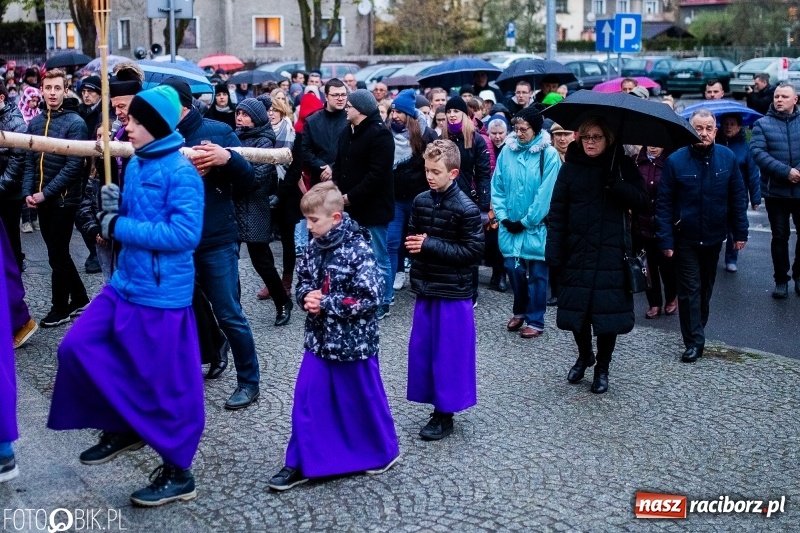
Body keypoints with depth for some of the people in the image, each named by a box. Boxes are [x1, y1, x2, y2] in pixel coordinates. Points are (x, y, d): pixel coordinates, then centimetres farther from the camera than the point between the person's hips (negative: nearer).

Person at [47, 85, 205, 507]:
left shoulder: (181, 172, -16)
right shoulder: (135, 165, 9)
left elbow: (184, 234, -25)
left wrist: (119, 227, -19)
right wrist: (113, 210, -3)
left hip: (161, 295, -9)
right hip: (125, 283, 9)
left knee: (167, 384, 1)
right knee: (77, 346, 6)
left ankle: (178, 474, 18)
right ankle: (121, 428, 26)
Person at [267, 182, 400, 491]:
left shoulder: (358, 250, -19)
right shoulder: (314, 248, 3)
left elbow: (370, 298, -22)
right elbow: (302, 281, 15)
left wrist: (326, 302, -21)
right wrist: (307, 296, -9)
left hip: (353, 342, -6)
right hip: (319, 339, 7)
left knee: (364, 400, 10)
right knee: (307, 400, 7)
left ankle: (384, 452, 31)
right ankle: (301, 463, 18)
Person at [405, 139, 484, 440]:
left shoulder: (466, 209, -14)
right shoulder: (421, 202, 4)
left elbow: (473, 251, -16)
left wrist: (430, 245, -18)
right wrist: (414, 245, -6)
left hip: (453, 293, -6)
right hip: (425, 290, 6)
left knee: (449, 354, 2)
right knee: (422, 350, 11)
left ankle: (445, 415, 15)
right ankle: (438, 407, 26)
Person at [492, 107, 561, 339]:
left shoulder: (549, 154, -11)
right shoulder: (507, 150, 1)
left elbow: (546, 193, -13)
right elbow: (497, 186, 5)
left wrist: (526, 221, -11)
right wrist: (503, 216, -4)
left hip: (536, 226, -4)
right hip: (510, 226, 4)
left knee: (536, 275, 4)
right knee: (514, 269, 10)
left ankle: (535, 321, 15)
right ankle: (520, 312, 32)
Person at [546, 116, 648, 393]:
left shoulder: (623, 166, 3)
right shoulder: (571, 168, 3)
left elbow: (641, 201, -8)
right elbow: (556, 214, -1)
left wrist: (615, 184, -23)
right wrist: (554, 255, -8)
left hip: (611, 255, -1)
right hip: (577, 254, 1)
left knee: (608, 311, 2)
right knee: (576, 309, 6)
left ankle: (602, 368, 20)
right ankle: (584, 356, 33)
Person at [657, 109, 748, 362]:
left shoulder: (727, 158, -4)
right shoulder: (675, 161, -12)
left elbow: (738, 197, 2)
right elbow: (664, 204, -11)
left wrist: (740, 232, -1)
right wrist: (666, 240, -15)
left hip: (714, 237, 3)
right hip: (685, 239, -3)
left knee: (706, 287, 17)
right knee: (690, 290, -1)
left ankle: (698, 329, 34)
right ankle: (694, 341, 3)